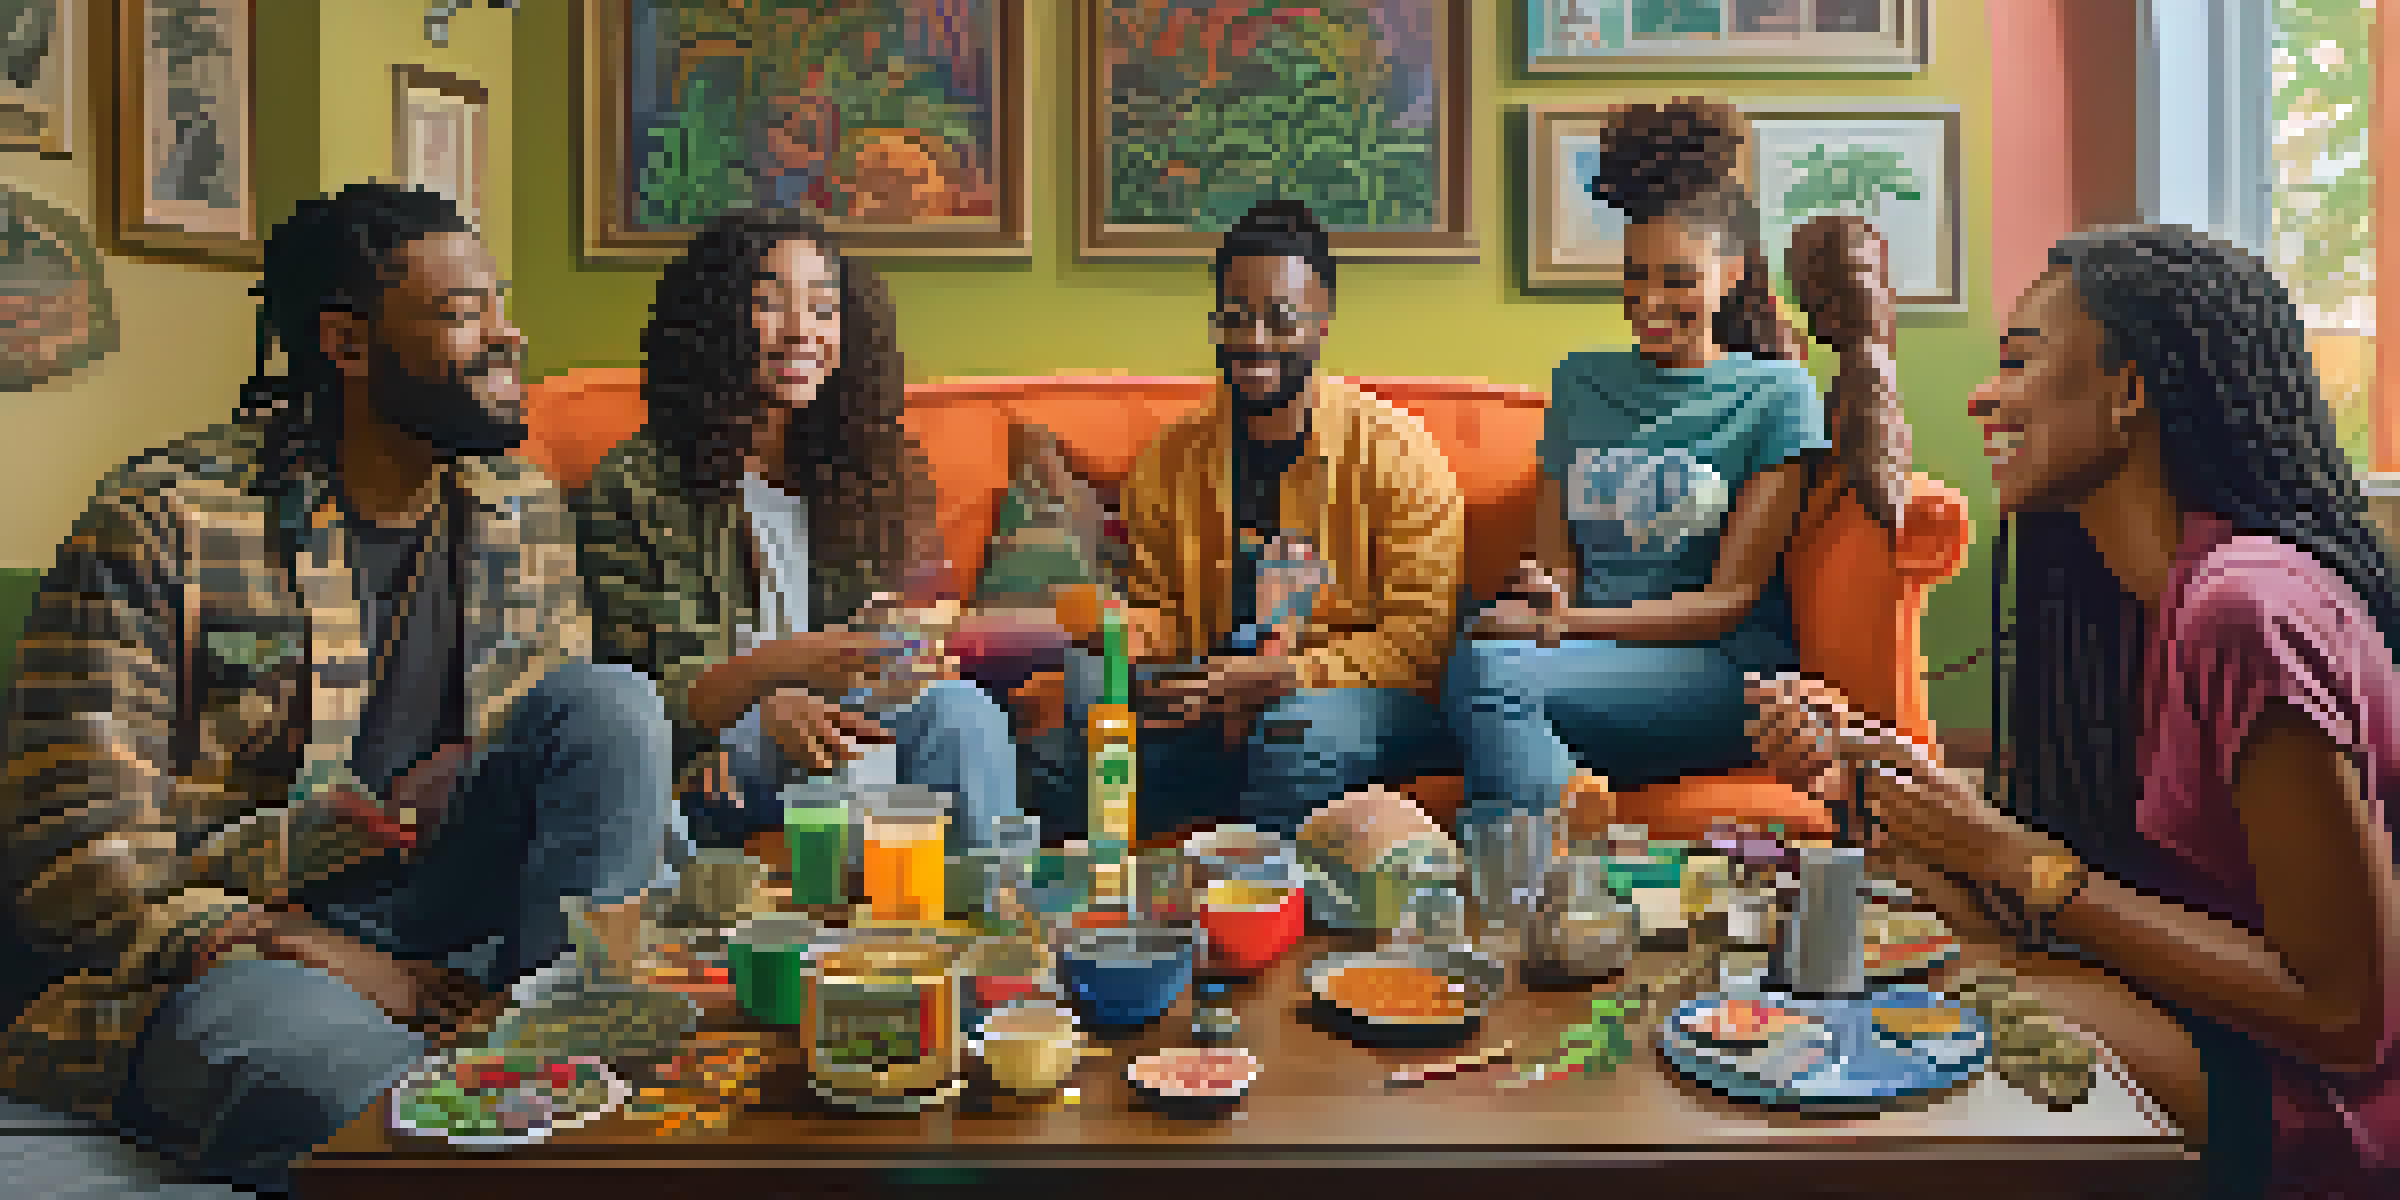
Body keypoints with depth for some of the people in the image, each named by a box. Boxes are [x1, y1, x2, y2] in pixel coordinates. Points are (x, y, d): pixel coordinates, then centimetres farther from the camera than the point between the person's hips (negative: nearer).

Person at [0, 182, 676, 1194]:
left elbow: (592, 742, 13)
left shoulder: (525, 513, 9)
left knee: (613, 698, -17)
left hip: (432, 913, 6)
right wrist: (337, 960, -22)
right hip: (213, 948, -5)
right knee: (321, 1056, -40)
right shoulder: (162, 522, -8)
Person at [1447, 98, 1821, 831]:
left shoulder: (1778, 392, 6)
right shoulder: (1581, 382, 21)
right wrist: (1540, 588, -9)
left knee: (1484, 666, -32)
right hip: (1584, 664, 4)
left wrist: (1569, 621, -15)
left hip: (1728, 672, -3)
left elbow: (1731, 597, -3)